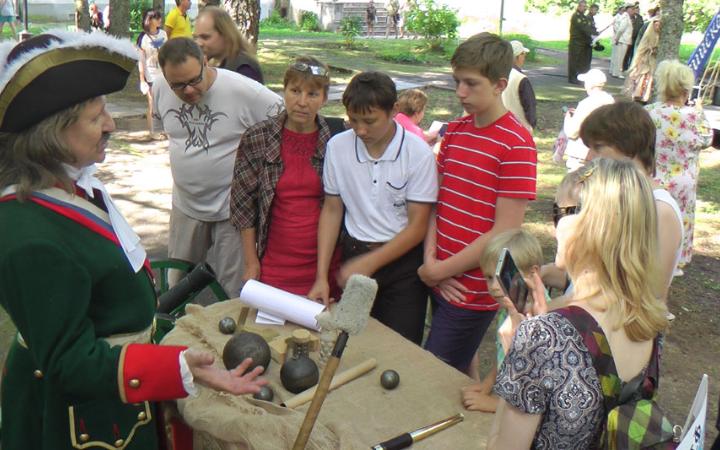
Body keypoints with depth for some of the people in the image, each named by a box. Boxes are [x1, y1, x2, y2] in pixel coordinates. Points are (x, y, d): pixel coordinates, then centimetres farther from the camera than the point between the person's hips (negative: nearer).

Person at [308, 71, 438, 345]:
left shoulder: (418, 153, -13)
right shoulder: (337, 147, -4)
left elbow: (417, 226, -11)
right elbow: (331, 210, 2)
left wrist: (369, 263, -17)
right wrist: (322, 276, -3)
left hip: (403, 260, -2)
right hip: (355, 254, 3)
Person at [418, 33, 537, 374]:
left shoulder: (516, 144, -15)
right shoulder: (454, 132, 7)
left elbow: (504, 232, -18)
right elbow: (435, 200, 8)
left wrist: (439, 270, -13)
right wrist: (430, 260, -7)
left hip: (474, 290, -6)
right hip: (441, 281, 6)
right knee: (459, 370, 22)